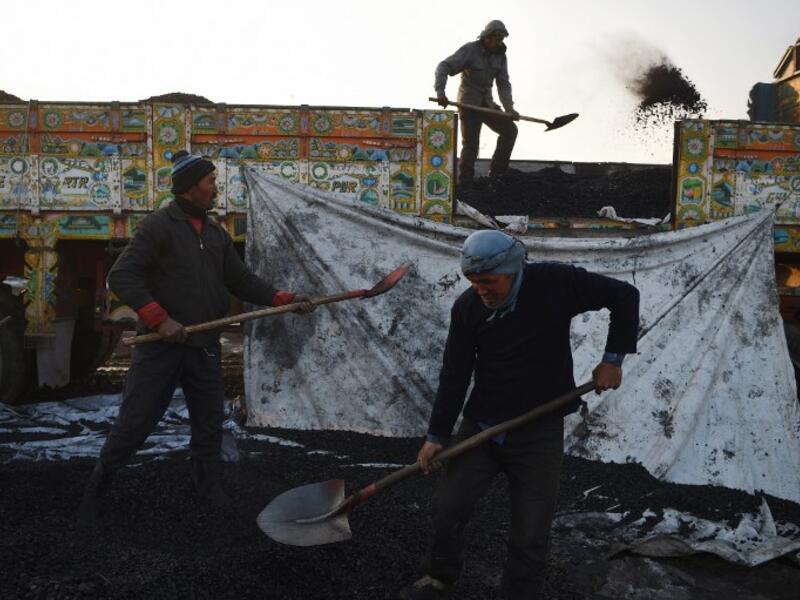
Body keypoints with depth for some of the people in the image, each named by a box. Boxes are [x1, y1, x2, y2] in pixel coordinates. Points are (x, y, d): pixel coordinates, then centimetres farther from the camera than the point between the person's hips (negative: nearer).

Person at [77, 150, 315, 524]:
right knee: (134, 424, 1)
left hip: (205, 347, 6)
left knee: (210, 422, 13)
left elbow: (242, 281, 11)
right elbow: (121, 277, -15)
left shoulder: (216, 234, 12)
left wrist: (283, 299, -2)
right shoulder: (158, 226, -9)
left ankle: (208, 485, 31)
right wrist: (159, 318, -23)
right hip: (161, 346, -6)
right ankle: (97, 487, 20)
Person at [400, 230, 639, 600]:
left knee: (530, 536, 1)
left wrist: (613, 358, -7)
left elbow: (625, 296, -3)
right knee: (447, 507, 5)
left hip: (539, 432, -2)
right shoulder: (467, 308, -7)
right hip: (480, 427, 2)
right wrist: (437, 435, -3)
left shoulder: (557, 283, -15)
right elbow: (454, 375, -3)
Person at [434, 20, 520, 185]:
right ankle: (465, 182, 1)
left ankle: (497, 173, 2)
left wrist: (509, 109, -15)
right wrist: (440, 91, -35)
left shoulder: (500, 56, 3)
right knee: (470, 143, -9)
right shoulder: (469, 50, -13)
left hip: (486, 103, 6)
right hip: (468, 103, -6)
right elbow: (444, 67, -20)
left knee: (510, 129, -6)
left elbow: (503, 84, 0)